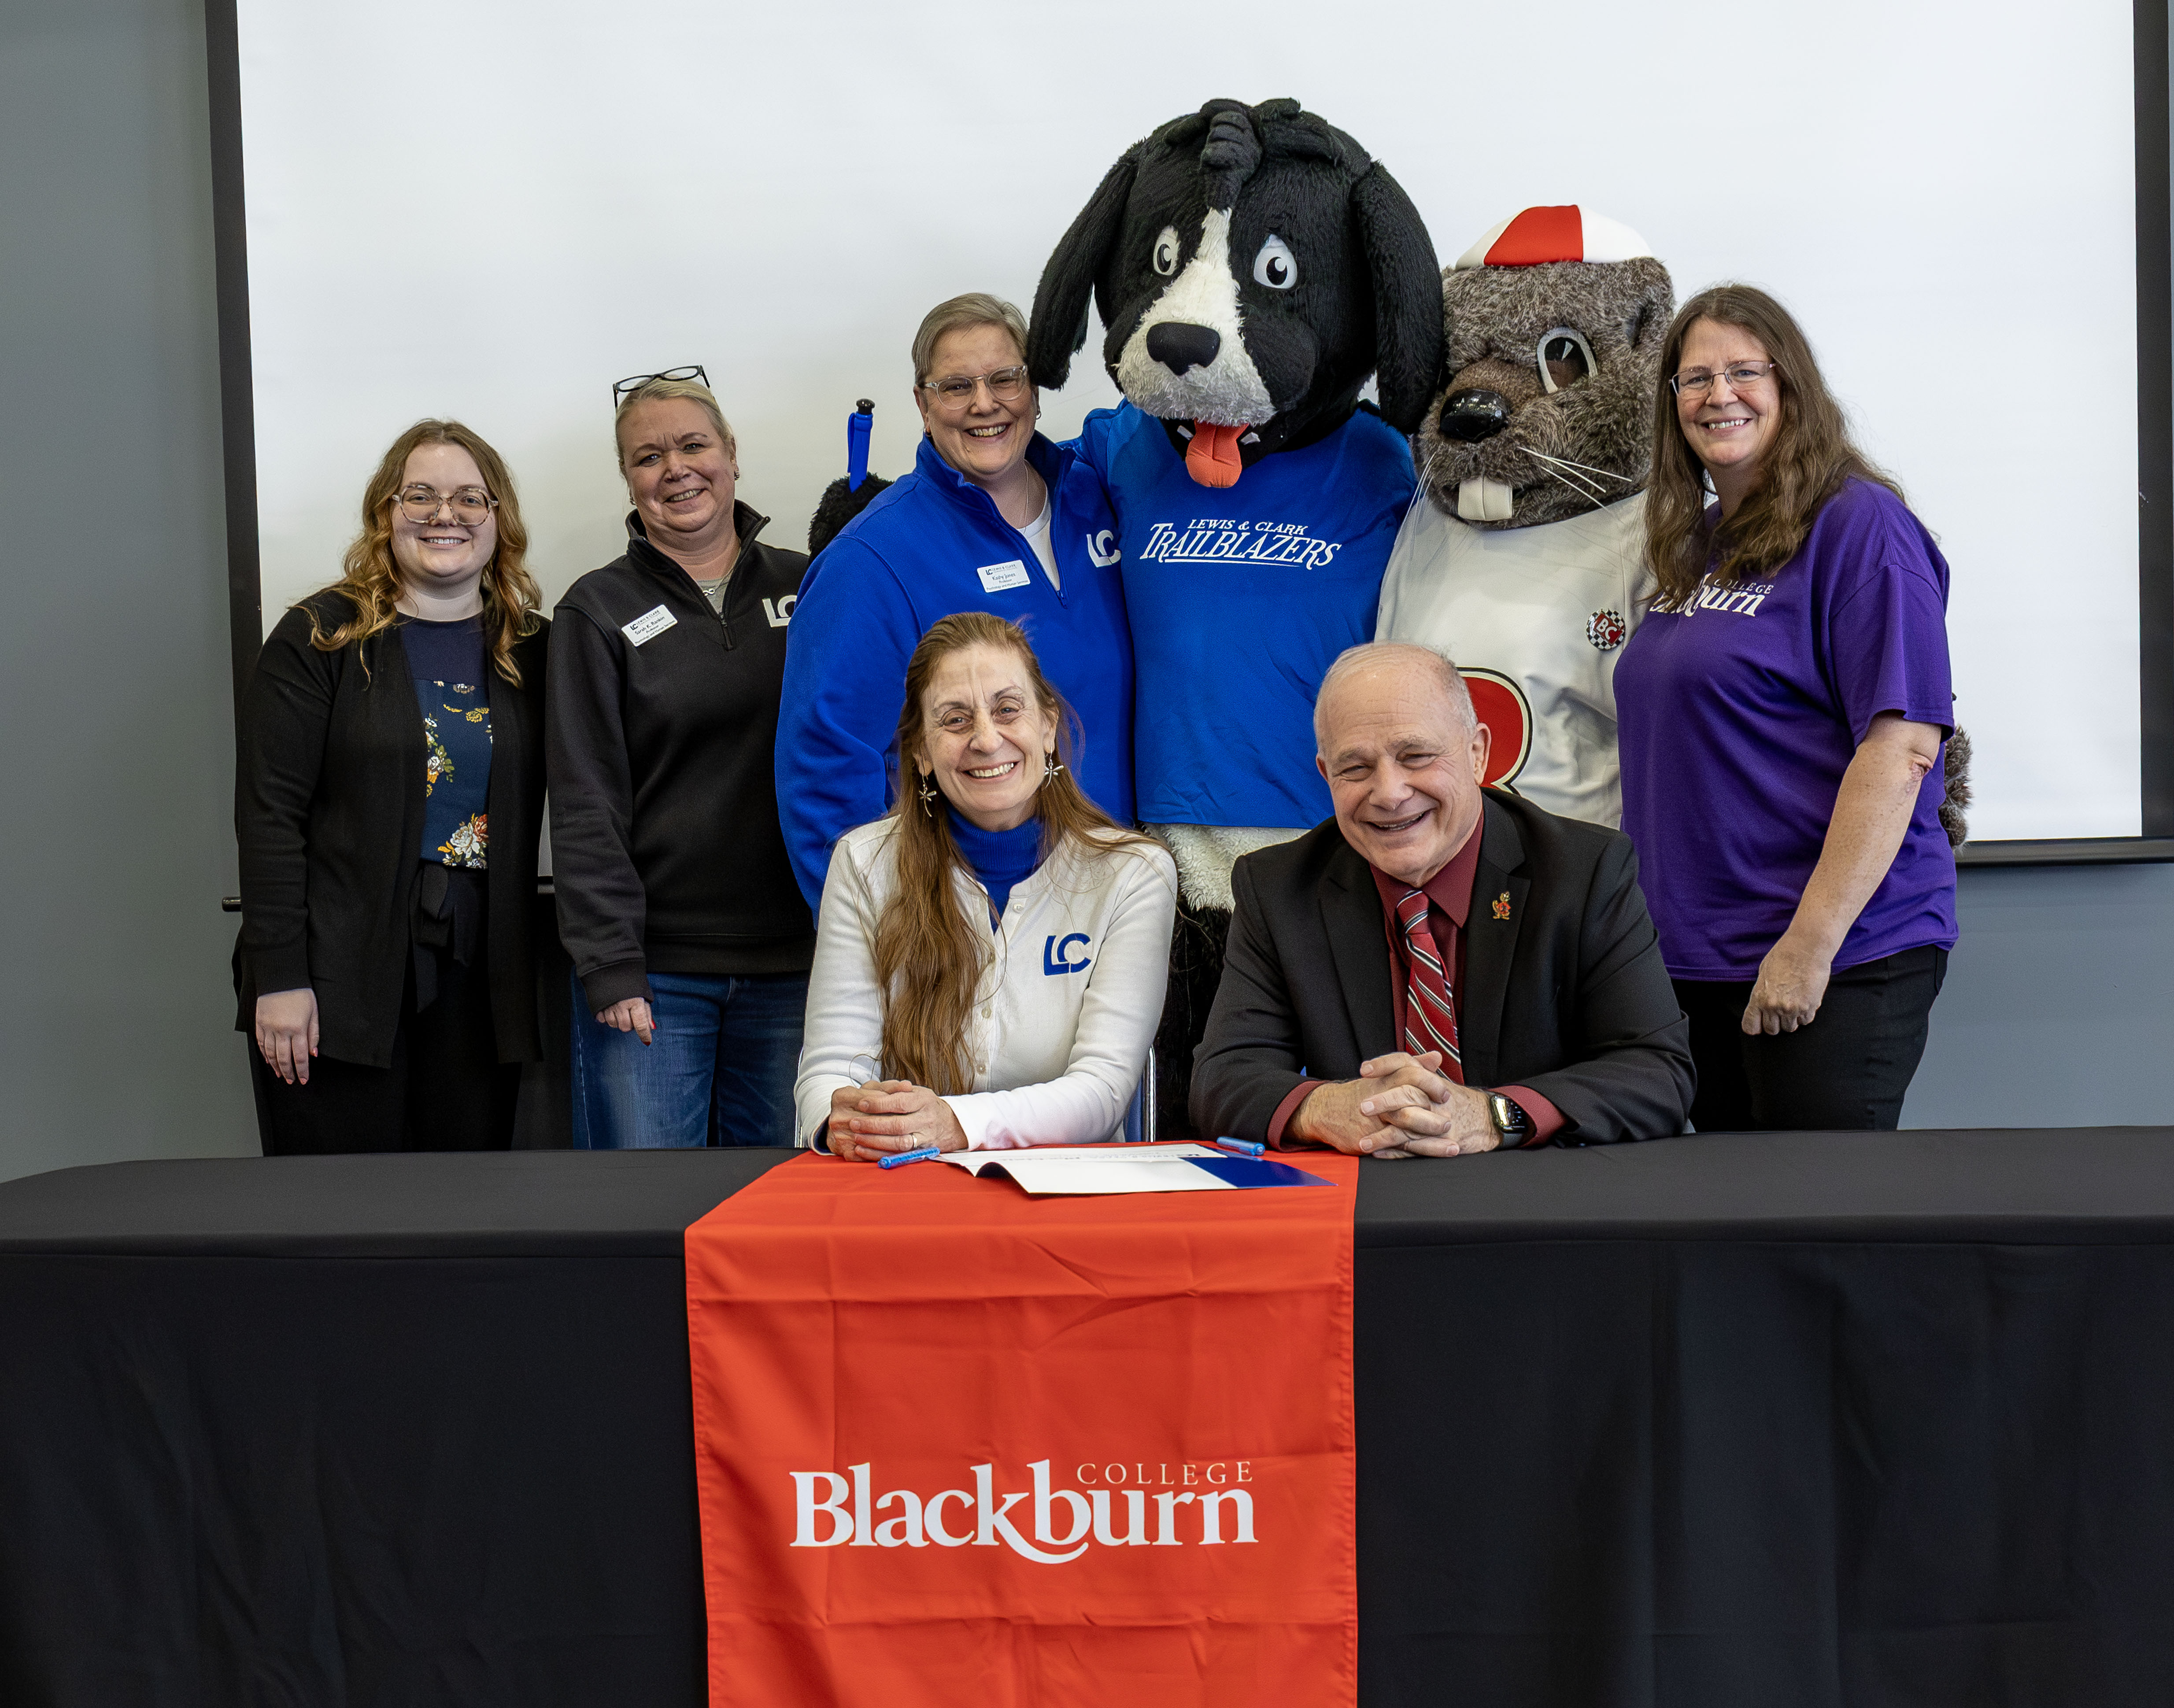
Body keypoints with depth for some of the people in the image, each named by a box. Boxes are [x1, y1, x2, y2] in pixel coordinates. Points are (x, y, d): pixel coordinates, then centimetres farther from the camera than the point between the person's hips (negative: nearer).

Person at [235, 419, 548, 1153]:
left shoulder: (528, 650, 9)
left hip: (479, 983, 3)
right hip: (338, 986, -3)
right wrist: (278, 980, -12)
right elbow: (269, 813, -6)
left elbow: (531, 819, 11)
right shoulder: (319, 639, -1)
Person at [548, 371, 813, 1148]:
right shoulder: (599, 610, 3)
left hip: (792, 964, 2)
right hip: (654, 970, -2)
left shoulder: (804, 586, 10)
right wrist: (609, 967, -9)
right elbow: (585, 803, -2)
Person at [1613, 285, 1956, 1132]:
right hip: (1696, 963, 8)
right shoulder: (1693, 546, 15)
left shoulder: (1860, 527, -9)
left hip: (1838, 960, -8)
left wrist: (1810, 945, -22)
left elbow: (1901, 748, -18)